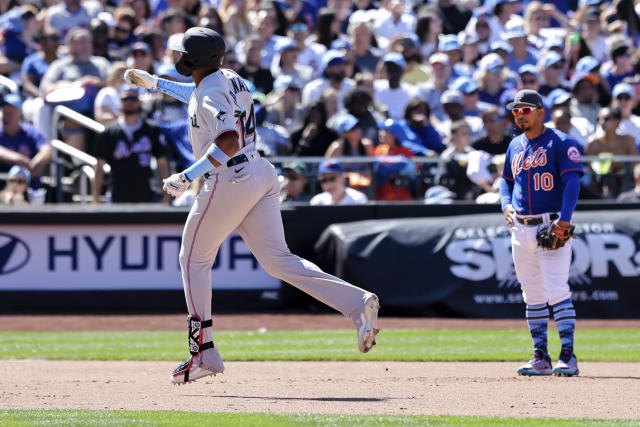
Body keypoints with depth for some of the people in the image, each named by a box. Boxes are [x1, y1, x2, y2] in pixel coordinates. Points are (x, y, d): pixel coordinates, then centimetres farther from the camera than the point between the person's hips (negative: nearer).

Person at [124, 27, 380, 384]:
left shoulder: (211, 93, -14)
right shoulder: (230, 80, 14)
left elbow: (228, 142, -28)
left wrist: (189, 176, -26)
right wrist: (154, 83, 41)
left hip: (230, 181, -9)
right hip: (261, 177, 9)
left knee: (194, 258, 7)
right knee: (277, 259, 3)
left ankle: (203, 352, 6)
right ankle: (357, 303, -15)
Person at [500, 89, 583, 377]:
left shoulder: (560, 143, -5)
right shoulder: (515, 146, 16)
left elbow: (572, 181, -13)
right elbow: (506, 179, 27)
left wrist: (564, 219, -24)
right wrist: (506, 204, 5)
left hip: (551, 227, -7)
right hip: (521, 230, 7)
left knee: (557, 291, -14)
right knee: (532, 296, 8)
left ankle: (568, 356, -15)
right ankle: (540, 358, 13)